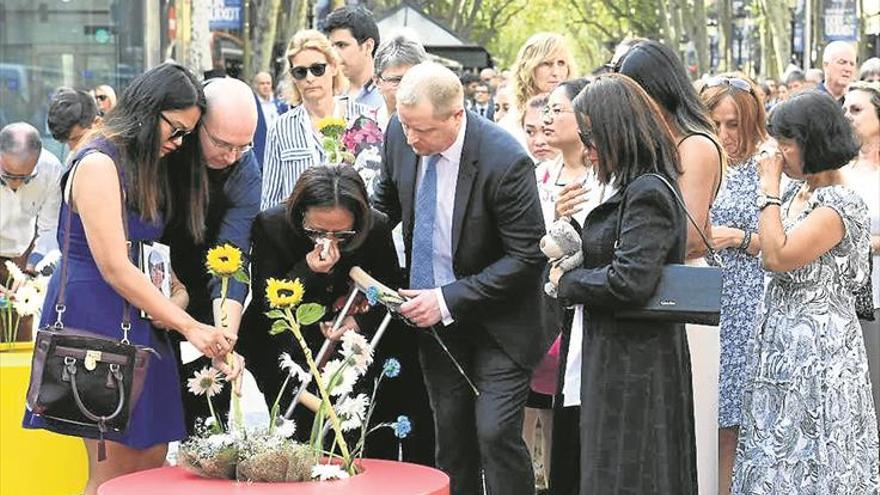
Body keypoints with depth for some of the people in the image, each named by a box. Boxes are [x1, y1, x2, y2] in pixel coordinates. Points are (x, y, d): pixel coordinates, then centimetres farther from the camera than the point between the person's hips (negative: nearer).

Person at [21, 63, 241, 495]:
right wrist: (190, 327, -15)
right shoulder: (98, 164, -12)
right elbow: (114, 267, -16)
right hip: (96, 317, -9)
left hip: (137, 320, 9)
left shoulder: (144, 167, 17)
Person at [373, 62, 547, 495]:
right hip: (436, 316, 5)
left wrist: (448, 300, -22)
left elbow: (527, 257, -20)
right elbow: (388, 200, 12)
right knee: (450, 437, 10)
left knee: (495, 432, -12)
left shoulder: (505, 161, -26)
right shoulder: (401, 134, -8)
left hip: (497, 324, -5)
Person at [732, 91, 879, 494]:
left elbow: (778, 257, -22)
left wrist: (769, 189, -16)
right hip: (781, 338, 9)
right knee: (780, 454, 12)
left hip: (816, 343, -9)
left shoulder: (840, 204, -16)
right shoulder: (797, 194, 11)